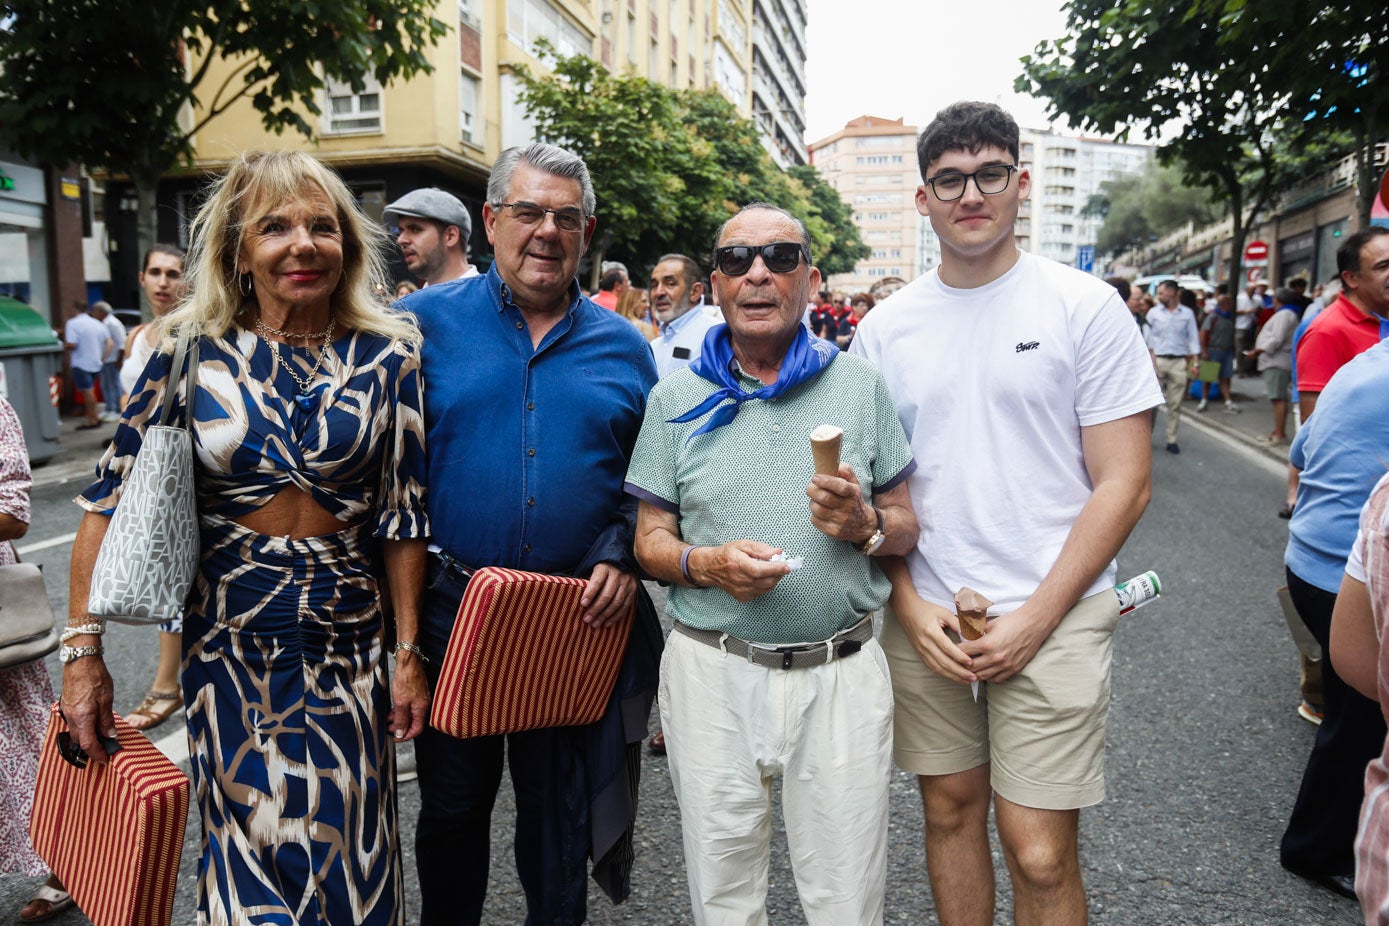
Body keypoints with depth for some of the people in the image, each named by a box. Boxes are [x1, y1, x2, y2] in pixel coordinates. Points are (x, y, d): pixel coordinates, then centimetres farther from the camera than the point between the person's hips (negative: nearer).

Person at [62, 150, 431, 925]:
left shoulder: (388, 355, -3)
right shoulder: (191, 349, -4)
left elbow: (403, 515, -2)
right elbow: (114, 500, 0)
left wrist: (410, 653, -1)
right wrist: (84, 650, -4)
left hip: (346, 638, 0)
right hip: (226, 637, 0)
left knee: (345, 849, 10)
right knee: (247, 846, 12)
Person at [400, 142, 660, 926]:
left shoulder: (623, 346, 6)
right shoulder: (424, 323, -1)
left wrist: (625, 555, -8)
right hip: (453, 611, -1)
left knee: (562, 807, 17)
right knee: (452, 803, 17)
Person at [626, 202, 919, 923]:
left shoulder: (859, 386, 4)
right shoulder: (676, 398, 3)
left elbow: (905, 528, 8)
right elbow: (650, 539, 4)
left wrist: (866, 526, -14)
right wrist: (705, 563, -17)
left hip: (842, 673, 0)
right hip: (713, 672, 0)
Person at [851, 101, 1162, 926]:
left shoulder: (1086, 307, -3)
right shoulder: (886, 327, 6)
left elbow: (1123, 483, -5)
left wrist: (1036, 618, -11)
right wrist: (912, 607, -4)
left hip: (1053, 619, -3)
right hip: (924, 619, 3)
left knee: (1041, 854, 1)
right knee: (950, 809, 16)